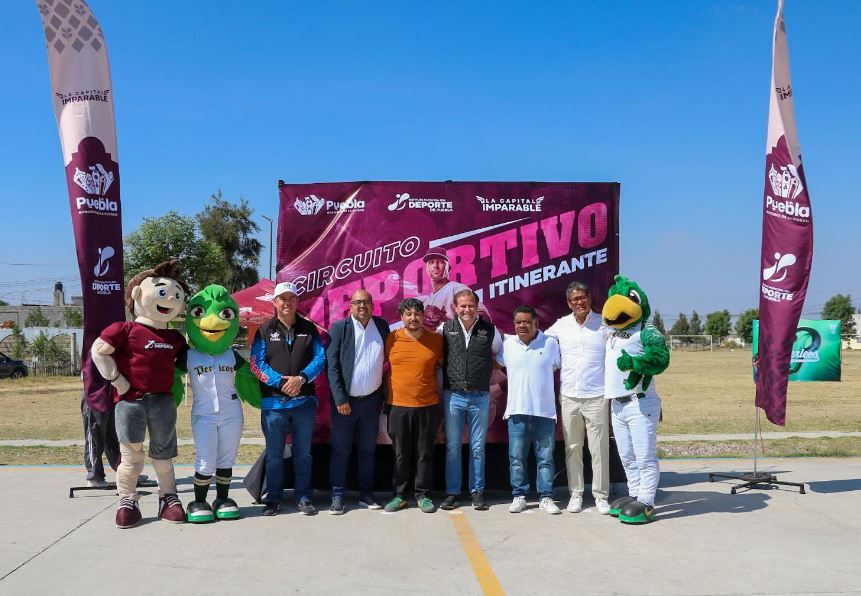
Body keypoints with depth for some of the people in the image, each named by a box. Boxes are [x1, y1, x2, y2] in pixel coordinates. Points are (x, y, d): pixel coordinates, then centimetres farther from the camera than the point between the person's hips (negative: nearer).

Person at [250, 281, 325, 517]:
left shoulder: (309, 329, 8)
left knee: (303, 453, 9)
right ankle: (273, 498, 18)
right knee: (274, 454, 7)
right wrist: (281, 382, -16)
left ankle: (303, 497, 20)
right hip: (273, 401, -1)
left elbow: (320, 358, 1)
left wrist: (301, 378, -15)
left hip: (304, 400, 1)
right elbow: (257, 363, -4)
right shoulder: (265, 330, 3)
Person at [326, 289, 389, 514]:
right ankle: (337, 496, 12)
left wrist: (384, 394, 4)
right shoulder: (339, 327, -5)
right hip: (345, 400, -3)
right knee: (340, 450, 4)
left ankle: (366, 494, 22)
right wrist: (340, 399, -13)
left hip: (371, 400, 3)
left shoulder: (382, 326, 5)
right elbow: (332, 366, -8)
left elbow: (387, 361, 8)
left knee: (368, 450, 12)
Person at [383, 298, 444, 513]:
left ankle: (423, 495, 19)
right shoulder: (392, 339, -1)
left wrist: (439, 391, 8)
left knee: (425, 453, 8)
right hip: (398, 406, 0)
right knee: (401, 454, 8)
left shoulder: (436, 339, 0)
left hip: (428, 406, 0)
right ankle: (399, 495, 19)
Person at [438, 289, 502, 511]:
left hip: (480, 397, 0)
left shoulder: (490, 330, 1)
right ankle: (452, 492, 15)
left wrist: (487, 376, 7)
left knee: (478, 447, 8)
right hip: (453, 395, 0)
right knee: (452, 446, 6)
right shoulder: (445, 328, 1)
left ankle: (477, 492, 18)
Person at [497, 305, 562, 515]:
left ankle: (546, 497, 14)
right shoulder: (507, 344, 4)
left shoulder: (550, 343, 0)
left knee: (545, 458, 5)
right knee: (516, 458, 5)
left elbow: (560, 366, 14)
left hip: (544, 411, -1)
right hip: (517, 411, 1)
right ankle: (519, 496, 16)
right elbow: (499, 361, 23)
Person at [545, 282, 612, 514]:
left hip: (597, 397, -2)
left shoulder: (604, 324, -1)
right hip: (569, 397, 2)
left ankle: (601, 495, 11)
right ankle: (576, 493, 18)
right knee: (572, 449, 8)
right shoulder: (561, 325, 6)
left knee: (599, 449, 1)